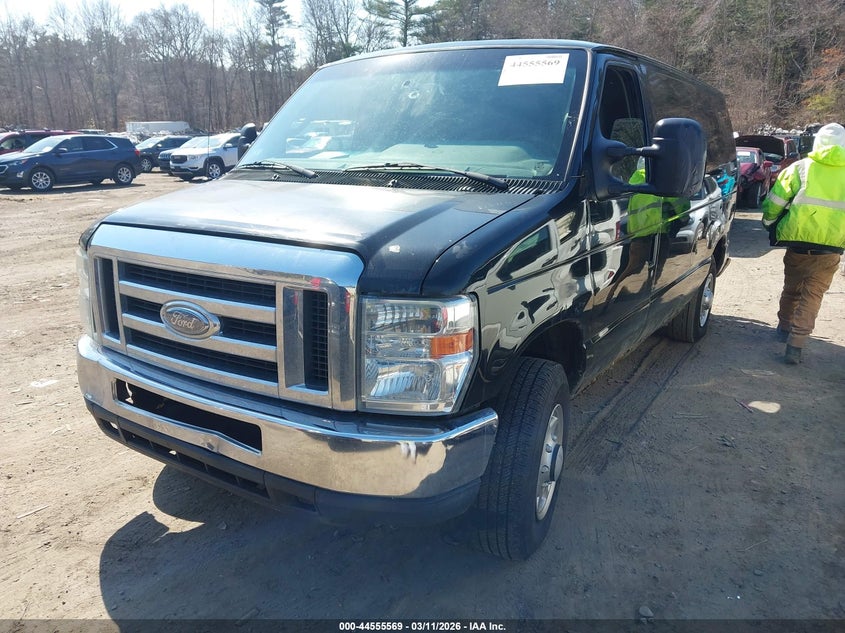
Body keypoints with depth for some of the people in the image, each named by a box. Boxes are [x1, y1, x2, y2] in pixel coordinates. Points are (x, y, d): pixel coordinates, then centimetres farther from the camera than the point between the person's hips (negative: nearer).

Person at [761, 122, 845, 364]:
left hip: (798, 242, 0)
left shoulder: (801, 168, 0)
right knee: (812, 295, 5)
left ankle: (784, 328, 36)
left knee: (791, 289, 20)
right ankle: (795, 345, -3)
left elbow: (774, 202, 0)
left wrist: (770, 224, 17)